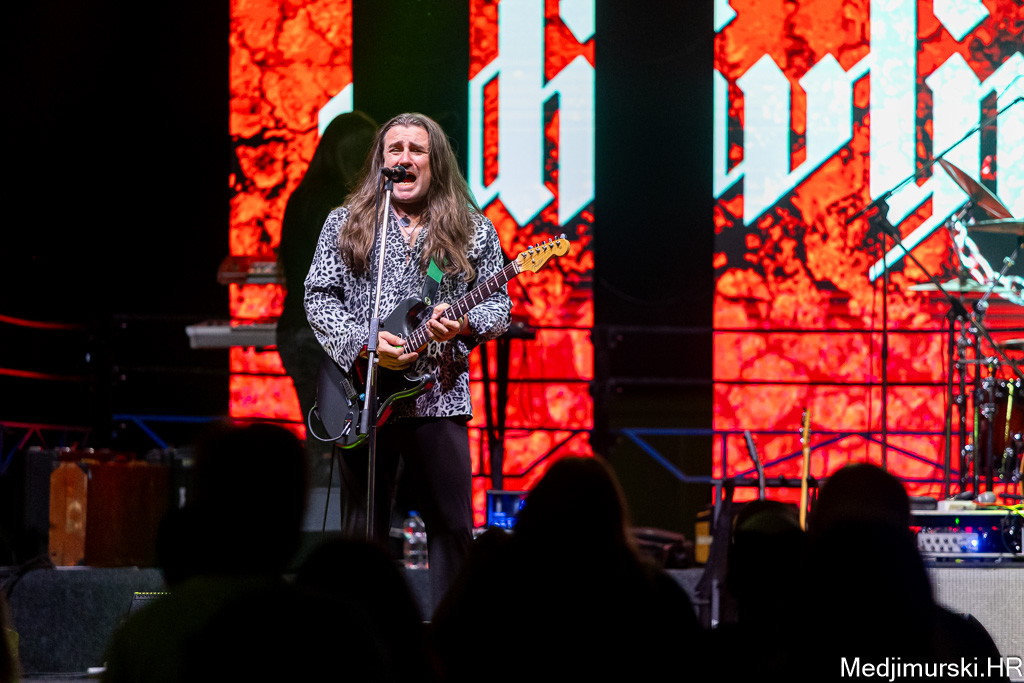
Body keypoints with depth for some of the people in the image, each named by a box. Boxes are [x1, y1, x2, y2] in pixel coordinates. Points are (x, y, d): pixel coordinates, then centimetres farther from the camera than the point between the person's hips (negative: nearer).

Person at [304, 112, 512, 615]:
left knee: (453, 526, -1)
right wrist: (363, 343, -11)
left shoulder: (473, 231, 9)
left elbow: (499, 304, 10)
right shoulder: (346, 224, 8)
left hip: (440, 398, 0)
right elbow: (318, 295, 4)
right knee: (363, 530, 4)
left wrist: (463, 326, -12)